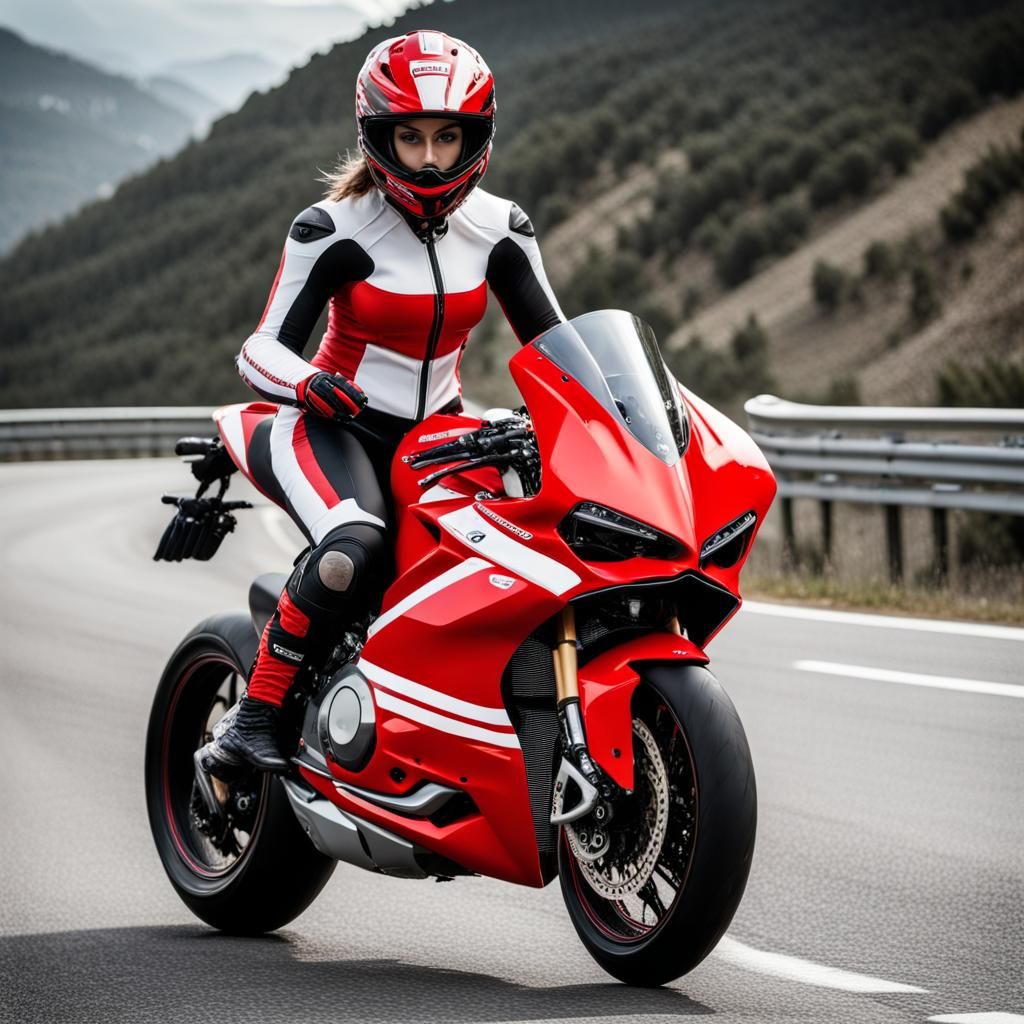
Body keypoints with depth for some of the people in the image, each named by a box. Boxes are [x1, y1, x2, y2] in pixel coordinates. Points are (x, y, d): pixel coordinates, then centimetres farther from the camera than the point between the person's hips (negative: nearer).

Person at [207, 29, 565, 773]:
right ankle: (253, 719, -23)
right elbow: (263, 350, -15)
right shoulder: (334, 228, -13)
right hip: (335, 426, -5)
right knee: (354, 552, -35)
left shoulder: (499, 228, -1)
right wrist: (310, 384, -37)